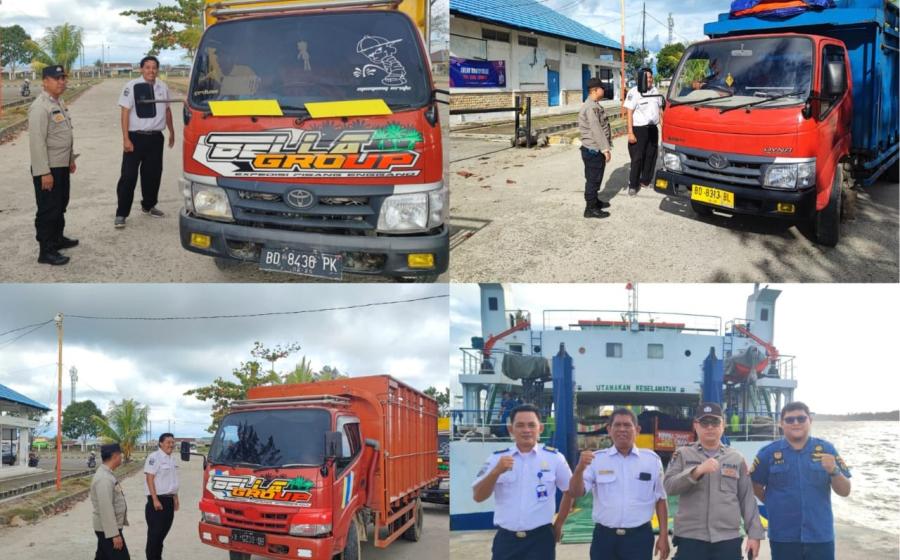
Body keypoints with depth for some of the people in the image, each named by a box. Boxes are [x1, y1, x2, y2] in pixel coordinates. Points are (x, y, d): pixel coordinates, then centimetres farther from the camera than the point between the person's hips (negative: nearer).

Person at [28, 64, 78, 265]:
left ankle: (57, 238, 38)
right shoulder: (40, 107, -19)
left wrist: (71, 159, 23)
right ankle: (46, 251, 5)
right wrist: (44, 172, -26)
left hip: (62, 166, 9)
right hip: (48, 169, -9)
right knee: (48, 210, -2)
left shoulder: (59, 103, 11)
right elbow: (37, 142, -24)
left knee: (60, 205, 22)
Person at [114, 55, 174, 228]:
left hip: (156, 137, 5)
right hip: (136, 137, -5)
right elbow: (125, 112, -10)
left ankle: (148, 206, 33)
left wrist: (171, 132, 26)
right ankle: (121, 214, 0)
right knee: (128, 176, -4)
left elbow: (167, 110, 20)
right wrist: (126, 139, -15)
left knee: (153, 174, 15)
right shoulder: (132, 86, -9)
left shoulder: (162, 87, 6)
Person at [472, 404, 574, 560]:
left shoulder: (554, 458, 0)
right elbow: (478, 496, -3)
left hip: (540, 539, -1)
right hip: (506, 539, 1)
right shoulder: (497, 458, 3)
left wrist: (558, 524, 14)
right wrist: (496, 472, -18)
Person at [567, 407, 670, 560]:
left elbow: (660, 500, 7)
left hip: (639, 537, 0)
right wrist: (580, 469, -24)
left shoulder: (651, 459, 2)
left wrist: (663, 536, 4)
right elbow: (575, 493, -6)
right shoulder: (596, 459, 0)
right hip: (605, 537, 0)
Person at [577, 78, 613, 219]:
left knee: (596, 177, 20)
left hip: (596, 149, 10)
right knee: (593, 178, -5)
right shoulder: (591, 107, -19)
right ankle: (591, 208, 0)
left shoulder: (594, 105, 15)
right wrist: (605, 148, -24)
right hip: (593, 150, -10)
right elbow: (596, 130, -24)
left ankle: (594, 200, 32)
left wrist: (605, 147, 20)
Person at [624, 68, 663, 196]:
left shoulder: (655, 91, 10)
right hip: (639, 129, -6)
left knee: (651, 156, 11)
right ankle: (633, 185, 0)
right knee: (637, 158, -6)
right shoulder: (634, 92, -11)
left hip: (653, 128, 6)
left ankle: (646, 181, 24)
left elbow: (660, 108, 20)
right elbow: (629, 113, -13)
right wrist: (630, 133, -18)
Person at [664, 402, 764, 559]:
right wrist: (697, 471, -21)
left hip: (728, 539, 1)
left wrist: (754, 533, 3)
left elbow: (747, 499, 9)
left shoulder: (737, 459, 8)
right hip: (690, 539, -1)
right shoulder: (683, 455, 5)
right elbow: (669, 486, -8)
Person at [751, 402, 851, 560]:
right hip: (783, 537, 0)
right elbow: (755, 485, 10)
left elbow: (845, 491, 1)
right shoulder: (769, 453, -1)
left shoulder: (826, 450, 2)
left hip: (821, 536, 1)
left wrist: (833, 471, -16)